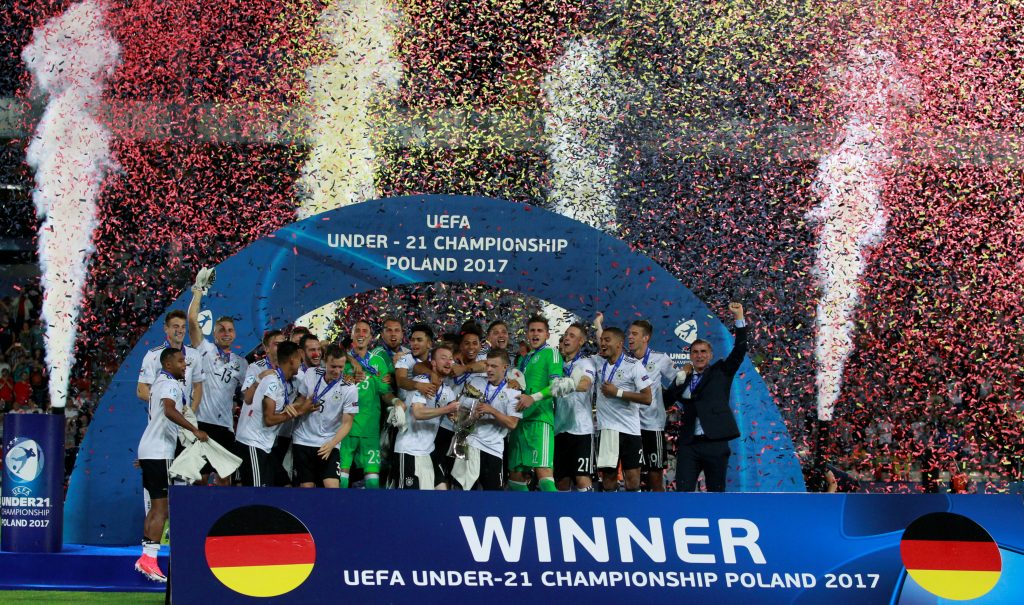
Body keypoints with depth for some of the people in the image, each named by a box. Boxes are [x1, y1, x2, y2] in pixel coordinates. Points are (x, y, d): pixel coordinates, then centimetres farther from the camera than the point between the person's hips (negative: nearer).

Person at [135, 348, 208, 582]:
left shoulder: (160, 381, 18)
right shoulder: (171, 384, -13)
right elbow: (170, 411, -33)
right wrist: (195, 430, -35)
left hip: (149, 450, 10)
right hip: (159, 452, -10)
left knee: (156, 507, 14)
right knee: (161, 509, -10)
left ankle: (145, 558, 16)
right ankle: (149, 559, -12)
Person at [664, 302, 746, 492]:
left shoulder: (721, 372, 9)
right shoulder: (683, 379, 16)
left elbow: (739, 350, -1)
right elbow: (665, 402, 16)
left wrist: (739, 318, -7)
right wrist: (677, 384, 3)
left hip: (715, 443, -2)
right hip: (688, 444, 2)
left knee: (716, 491, 5)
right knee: (683, 491, -5)